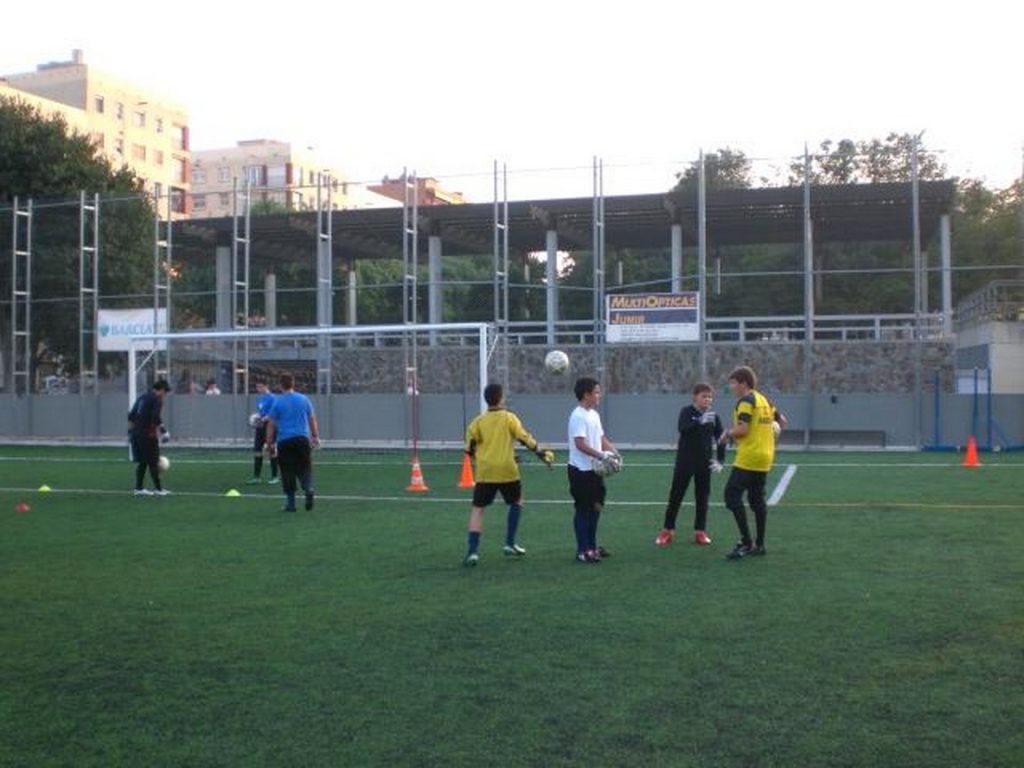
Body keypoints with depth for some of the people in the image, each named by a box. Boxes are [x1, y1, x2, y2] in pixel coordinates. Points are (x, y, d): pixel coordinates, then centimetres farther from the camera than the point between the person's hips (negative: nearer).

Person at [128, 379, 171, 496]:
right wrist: (163, 431, -13)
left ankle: (139, 488, 14)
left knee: (141, 462, 14)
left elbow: (131, 416, 17)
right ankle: (158, 489, 7)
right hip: (148, 435, -8)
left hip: (136, 433, 8)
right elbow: (156, 419, -21)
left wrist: (132, 429, 23)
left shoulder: (142, 397, 16)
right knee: (153, 462, 1)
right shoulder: (157, 400, -9)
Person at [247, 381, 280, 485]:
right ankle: (257, 476, 10)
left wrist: (263, 419, -25)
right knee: (257, 450, 5)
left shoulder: (271, 398, -11)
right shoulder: (259, 399, 14)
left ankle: (275, 476, 7)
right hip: (260, 427, 8)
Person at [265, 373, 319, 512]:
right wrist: (315, 436, 22)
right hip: (302, 438, 2)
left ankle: (290, 503, 5)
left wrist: (270, 444, 4)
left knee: (287, 472, 4)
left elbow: (271, 425, 0)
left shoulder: (277, 402, 0)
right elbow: (312, 420, 12)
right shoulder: (303, 399, 7)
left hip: (284, 441, -2)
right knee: (304, 468, 10)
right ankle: (309, 489, -17)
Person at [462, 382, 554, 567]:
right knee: (516, 503, 23)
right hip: (507, 471, -1)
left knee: (477, 509, 5)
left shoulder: (478, 421, 1)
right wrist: (541, 453, 8)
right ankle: (510, 544, 21)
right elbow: (525, 439, -5)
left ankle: (472, 551, -9)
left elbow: (470, 448, 1)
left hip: (485, 472, 1)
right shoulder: (509, 417, -2)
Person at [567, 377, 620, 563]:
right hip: (581, 470, -10)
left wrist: (612, 450, 0)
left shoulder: (594, 414, 12)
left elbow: (601, 438, 17)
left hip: (595, 469, 10)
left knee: (595, 508, 16)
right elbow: (580, 444, -26)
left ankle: (592, 546, 27)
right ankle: (582, 551, 5)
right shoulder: (578, 416, -18)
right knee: (583, 510, -3)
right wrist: (601, 455, -30)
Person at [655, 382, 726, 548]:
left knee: (702, 497, 6)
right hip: (685, 461, -3)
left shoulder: (714, 416, 3)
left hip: (704, 463, 3)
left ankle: (700, 532, 15)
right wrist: (700, 421, -37)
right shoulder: (687, 412, -7)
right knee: (676, 495, 2)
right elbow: (683, 429, -24)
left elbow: (720, 438, 8)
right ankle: (667, 531, 10)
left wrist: (719, 460, -1)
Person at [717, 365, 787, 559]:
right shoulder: (764, 400, 14)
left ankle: (746, 542, -11)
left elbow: (742, 429, -20)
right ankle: (759, 545, 16)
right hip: (765, 458, 9)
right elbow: (782, 422, 20)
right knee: (757, 499, 14)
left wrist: (728, 434, -4)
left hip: (748, 458, -9)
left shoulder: (746, 401, -11)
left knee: (732, 495, -7)